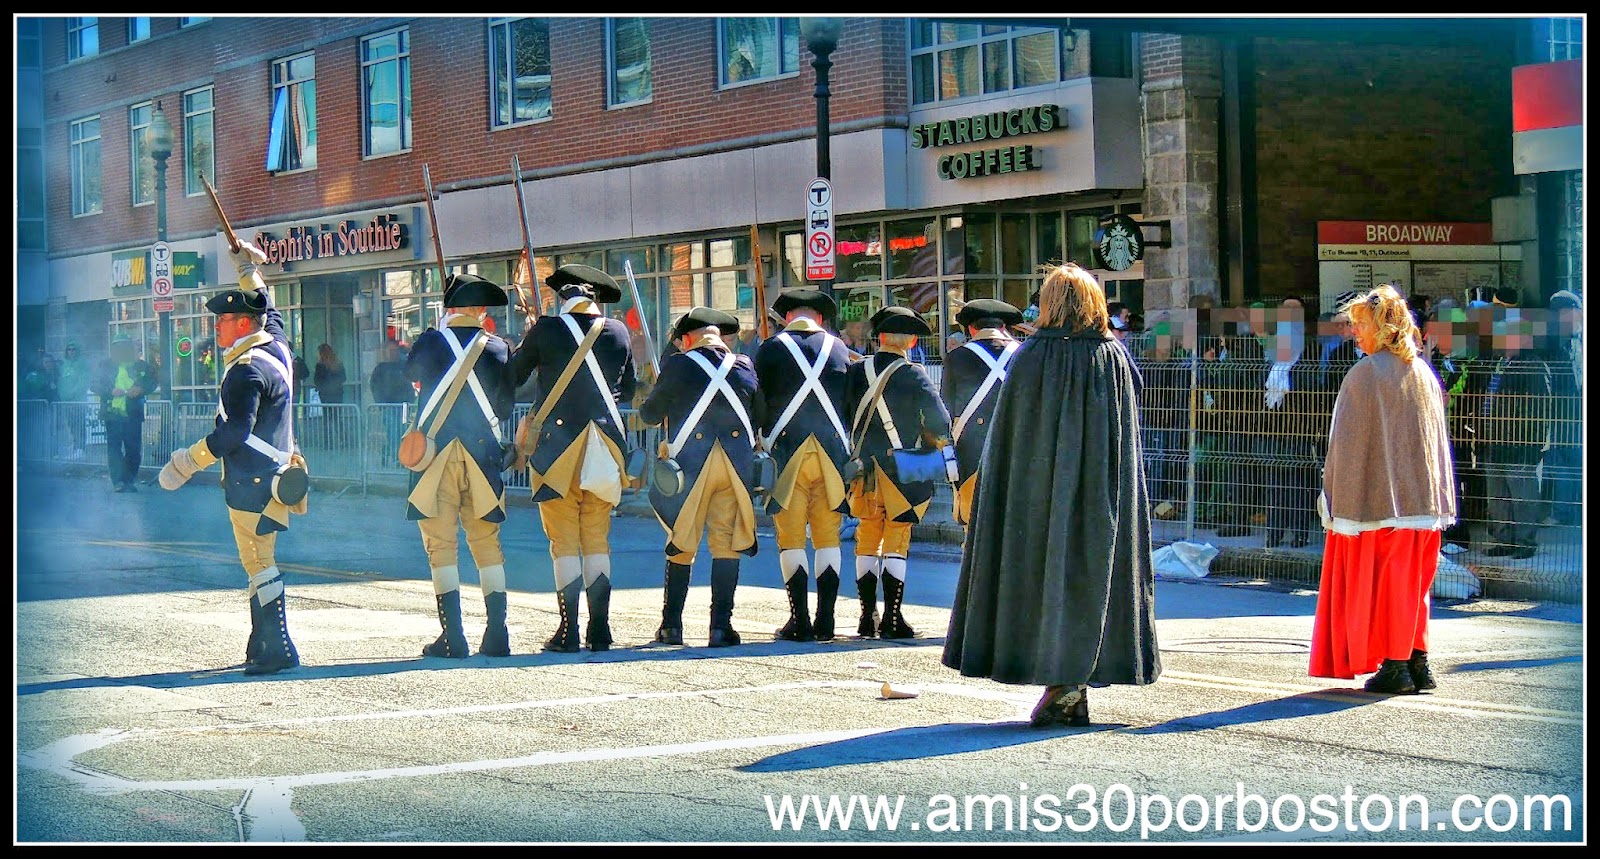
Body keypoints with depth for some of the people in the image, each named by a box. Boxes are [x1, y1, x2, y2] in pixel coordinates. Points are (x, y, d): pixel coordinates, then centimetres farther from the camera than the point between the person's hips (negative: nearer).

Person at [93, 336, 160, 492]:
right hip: (112, 413, -1)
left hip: (133, 413, 1)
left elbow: (153, 382, 11)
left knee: (133, 448, 2)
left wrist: (141, 389, -10)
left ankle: (129, 481, 11)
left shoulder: (141, 366, 8)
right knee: (114, 447, -7)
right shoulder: (106, 365, 7)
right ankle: (118, 481, -9)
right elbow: (95, 385, 3)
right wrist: (111, 391, -14)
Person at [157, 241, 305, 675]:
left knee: (259, 563, -9)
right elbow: (267, 310, 30)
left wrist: (188, 461, -14)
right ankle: (263, 646, 18)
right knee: (260, 562, 13)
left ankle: (278, 650, -10)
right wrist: (249, 270, 32)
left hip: (251, 482, -10)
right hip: (272, 473, 10)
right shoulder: (278, 348, 9)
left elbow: (234, 432, -21)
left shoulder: (246, 370, -17)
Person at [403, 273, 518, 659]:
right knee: (487, 543, 9)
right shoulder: (499, 348, 2)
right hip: (483, 454, 2)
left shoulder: (431, 341, -3)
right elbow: (506, 407, 11)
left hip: (436, 453, -2)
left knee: (441, 544, 1)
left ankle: (452, 637, -3)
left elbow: (409, 373, 20)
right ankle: (496, 634, 5)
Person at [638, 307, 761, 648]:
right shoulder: (746, 366, 6)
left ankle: (672, 624, 11)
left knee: (681, 546, 8)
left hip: (688, 463, -1)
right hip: (736, 465, 2)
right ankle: (721, 626, -1)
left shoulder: (676, 366, -1)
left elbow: (650, 414, 8)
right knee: (727, 544, 4)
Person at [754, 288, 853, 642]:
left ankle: (800, 621, -3)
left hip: (788, 450, -2)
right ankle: (825, 621, 3)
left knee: (791, 539, 1)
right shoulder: (838, 348, 8)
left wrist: (763, 439, 17)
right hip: (832, 450, 2)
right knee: (828, 537, 6)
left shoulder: (772, 348, 1)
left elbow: (758, 399, 4)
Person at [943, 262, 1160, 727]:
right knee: (1093, 571, 8)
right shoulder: (1115, 358, 3)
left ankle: (1061, 685, -3)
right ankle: (1077, 690, 10)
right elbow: (1129, 436, 5)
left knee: (1047, 571, 3)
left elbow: (1007, 436, -5)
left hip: (1038, 492, -3)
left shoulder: (1031, 357, -6)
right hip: (1101, 494, 3)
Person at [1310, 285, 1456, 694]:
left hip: (1379, 497, -6)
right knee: (1413, 582, 15)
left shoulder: (1366, 373, -11)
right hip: (1423, 497, 6)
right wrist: (1437, 495, 18)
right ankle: (1417, 662, 15)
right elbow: (1439, 435, 13)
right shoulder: (1423, 372, 9)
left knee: (1382, 581, 2)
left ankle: (1394, 666, 3)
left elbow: (1347, 440, -12)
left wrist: (1335, 496, -7)